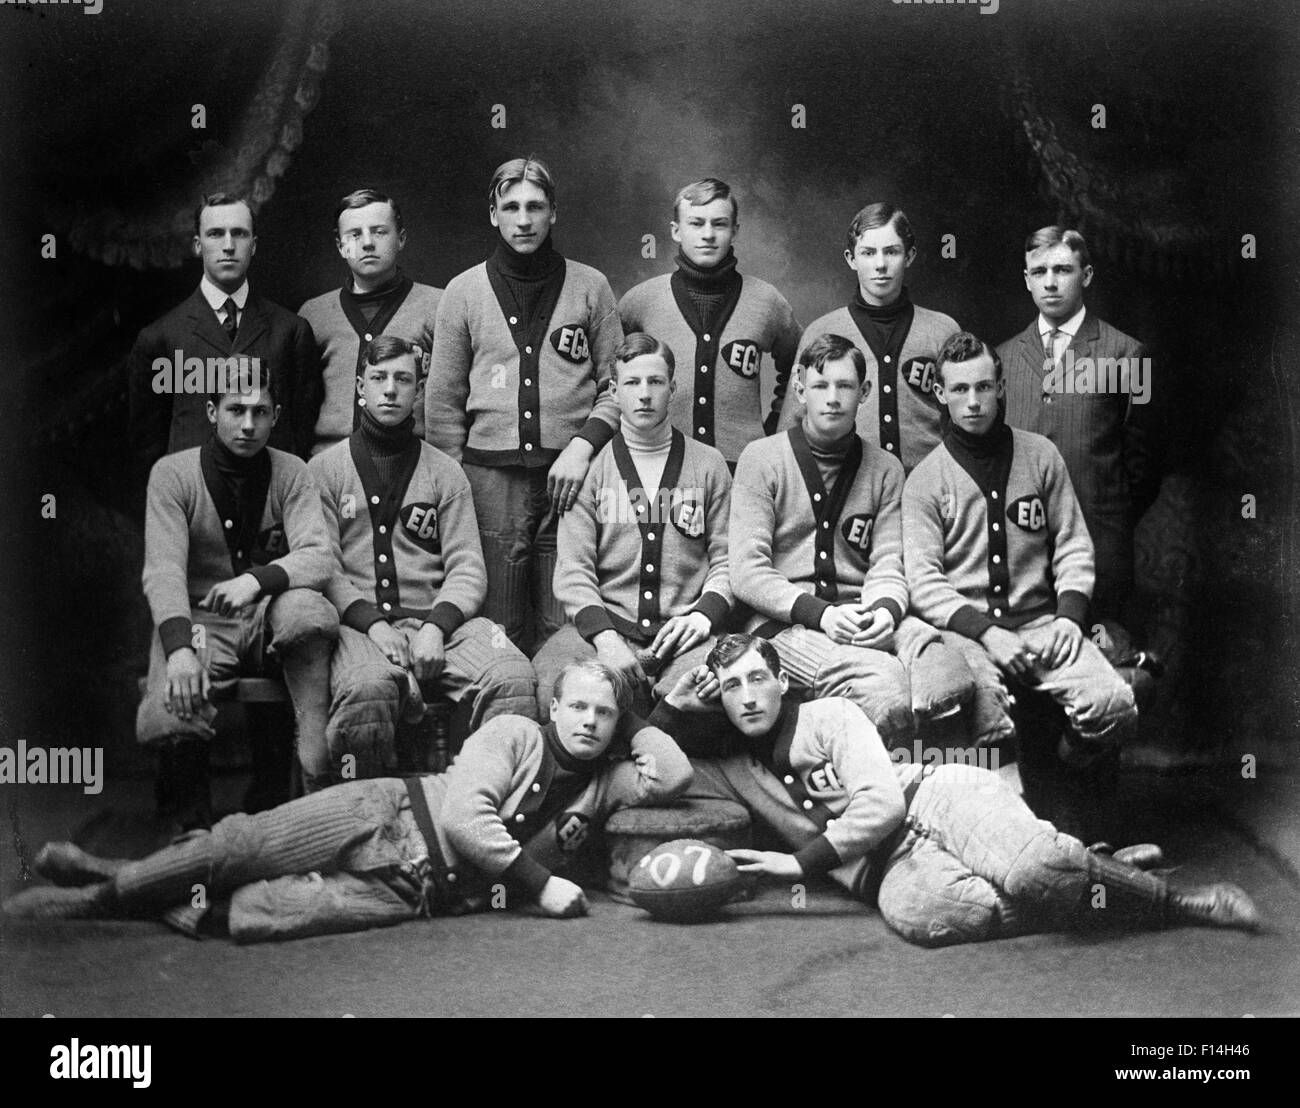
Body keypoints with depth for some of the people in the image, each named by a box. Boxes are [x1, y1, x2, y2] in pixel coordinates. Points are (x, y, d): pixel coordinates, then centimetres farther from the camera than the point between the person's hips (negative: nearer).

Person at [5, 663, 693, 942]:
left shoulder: (607, 776, 12)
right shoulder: (514, 733, -1)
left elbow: (675, 776, -2)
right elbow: (464, 815, -13)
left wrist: (629, 713, 4)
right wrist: (539, 883, -15)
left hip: (420, 890, 1)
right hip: (389, 815, -1)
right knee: (240, 843, -12)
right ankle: (120, 881, 10)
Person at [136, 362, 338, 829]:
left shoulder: (290, 472, 2)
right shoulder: (173, 473, -3)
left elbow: (317, 557, -10)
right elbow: (163, 569, -14)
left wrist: (257, 579, -32)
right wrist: (178, 646, -32)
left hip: (269, 617, 1)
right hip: (198, 619, -1)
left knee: (306, 608, -36)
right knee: (169, 720, -30)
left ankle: (315, 770, -30)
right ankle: (192, 821, 2)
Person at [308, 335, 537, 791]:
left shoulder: (445, 472, 18)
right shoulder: (324, 470, 13)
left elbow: (467, 567, 8)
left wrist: (437, 625, -11)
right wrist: (372, 622, -15)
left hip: (437, 617, 2)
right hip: (357, 621, -2)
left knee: (514, 677, -28)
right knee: (368, 688, -37)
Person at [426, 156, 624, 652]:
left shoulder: (590, 287, 8)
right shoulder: (463, 292, 10)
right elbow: (443, 401, 10)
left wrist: (583, 444, -7)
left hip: (570, 473, 0)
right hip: (490, 476, 1)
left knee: (565, 628, -1)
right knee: (497, 629, 2)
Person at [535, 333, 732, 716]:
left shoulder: (708, 465, 15)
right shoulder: (590, 466, 10)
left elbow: (727, 559, 11)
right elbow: (573, 567, 2)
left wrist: (703, 615, -9)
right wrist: (605, 636, -14)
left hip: (685, 631, 0)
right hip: (603, 624, 0)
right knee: (548, 690, -33)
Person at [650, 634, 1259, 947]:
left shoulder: (831, 715, 7)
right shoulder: (731, 765, 19)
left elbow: (879, 805, -5)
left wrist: (801, 862, -6)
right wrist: (673, 708, 8)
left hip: (938, 798, -2)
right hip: (887, 867, 2)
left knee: (1033, 872, -35)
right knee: (925, 915, -38)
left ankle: (1175, 899, -10)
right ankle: (1075, 878, -16)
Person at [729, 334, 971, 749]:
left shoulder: (885, 469, 16)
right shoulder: (762, 458, 5)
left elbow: (888, 564, 9)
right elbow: (747, 573, -3)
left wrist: (885, 609, -16)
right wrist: (820, 613, -17)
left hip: (860, 619, 4)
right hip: (784, 622, -3)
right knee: (881, 679, -33)